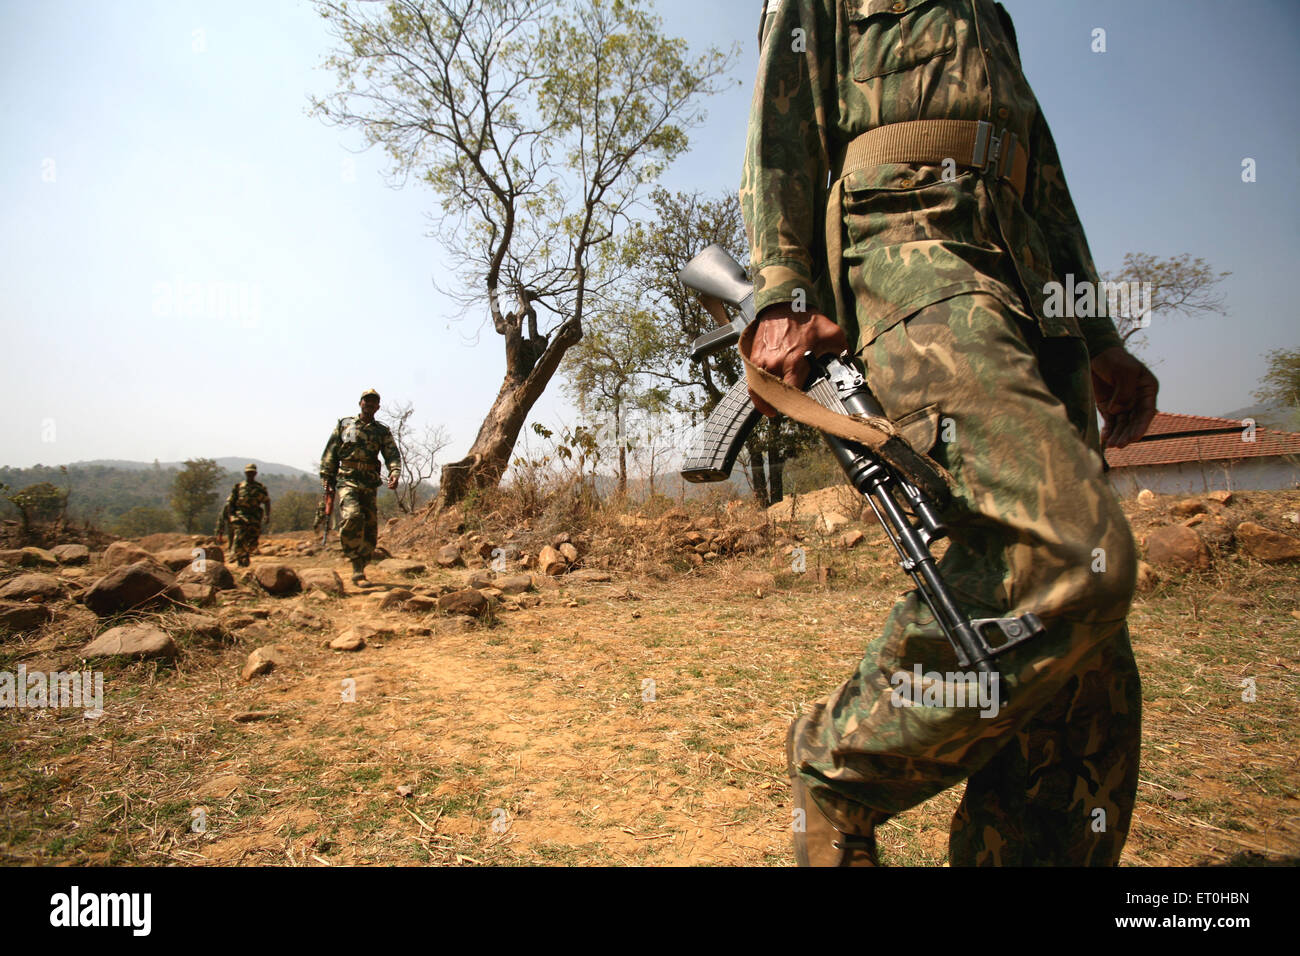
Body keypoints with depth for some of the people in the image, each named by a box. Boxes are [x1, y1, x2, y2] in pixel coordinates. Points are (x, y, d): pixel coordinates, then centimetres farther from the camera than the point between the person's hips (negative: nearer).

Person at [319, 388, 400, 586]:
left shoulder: (383, 431, 13)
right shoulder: (344, 424, 12)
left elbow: (392, 455, 1)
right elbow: (330, 452, 11)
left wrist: (394, 473, -19)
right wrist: (326, 477, 2)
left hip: (369, 484, 3)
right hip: (346, 480, -3)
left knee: (370, 528, 2)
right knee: (352, 516, -26)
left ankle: (359, 571, 15)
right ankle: (357, 567, -17)